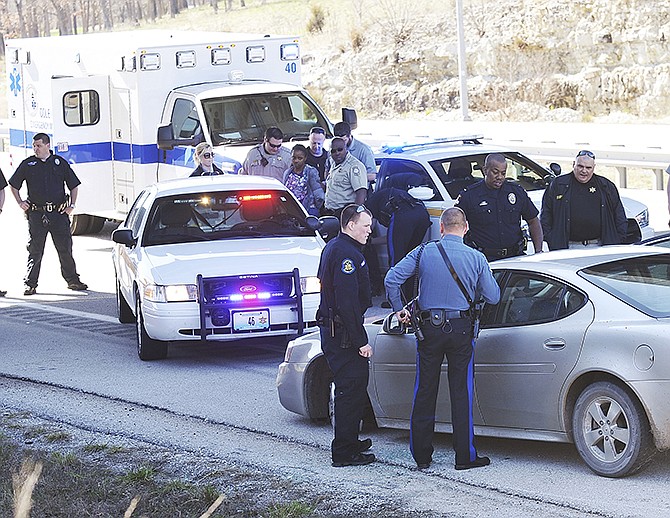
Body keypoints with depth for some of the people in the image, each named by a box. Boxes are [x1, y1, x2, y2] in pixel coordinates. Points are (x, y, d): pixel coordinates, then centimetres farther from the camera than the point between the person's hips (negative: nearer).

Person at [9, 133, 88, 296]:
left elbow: (74, 185, 13)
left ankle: (72, 280, 14)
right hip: (36, 213, 0)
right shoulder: (28, 164, 6)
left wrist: (72, 204, 3)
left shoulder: (60, 163, 7)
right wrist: (20, 202, 4)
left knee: (65, 249, 3)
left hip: (59, 214, 0)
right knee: (35, 251, 0)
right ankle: (30, 284, 6)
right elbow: (13, 185, 15)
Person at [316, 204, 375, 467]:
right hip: (343, 334, -11)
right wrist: (361, 341, -22)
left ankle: (349, 442, 30)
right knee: (351, 389, -7)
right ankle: (344, 452, -4)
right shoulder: (347, 254, -19)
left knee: (352, 388, 20)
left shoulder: (332, 247, 16)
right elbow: (348, 302, -24)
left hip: (331, 330, 11)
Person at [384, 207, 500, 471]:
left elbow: (391, 279, -6)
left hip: (429, 328, 1)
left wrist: (399, 310, 8)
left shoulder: (423, 252, -2)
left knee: (424, 392, 9)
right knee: (461, 393, 4)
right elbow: (493, 297, 2)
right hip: (460, 329, -1)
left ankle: (421, 455, 14)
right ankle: (465, 456, 5)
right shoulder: (476, 258, -3)